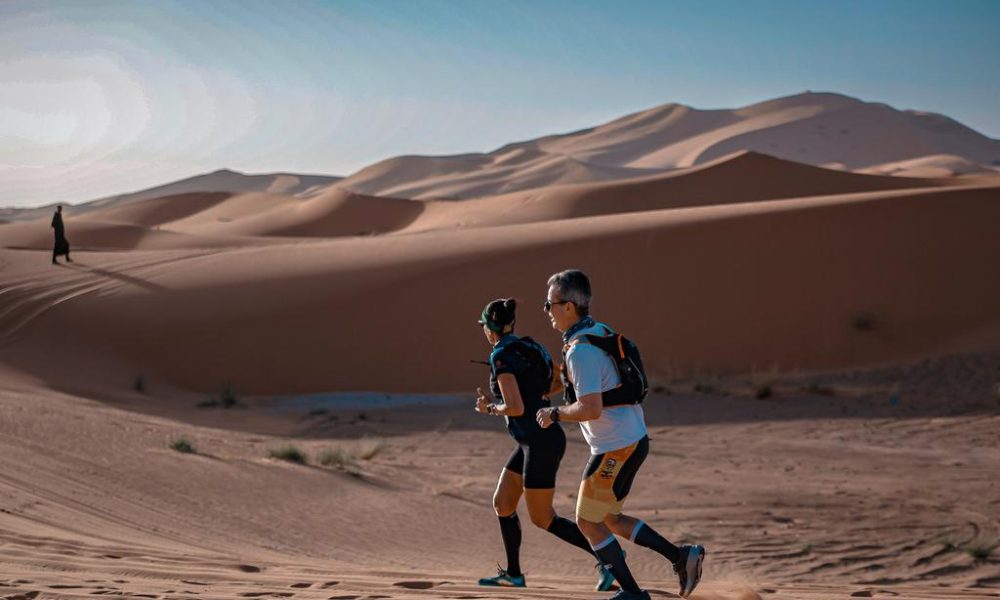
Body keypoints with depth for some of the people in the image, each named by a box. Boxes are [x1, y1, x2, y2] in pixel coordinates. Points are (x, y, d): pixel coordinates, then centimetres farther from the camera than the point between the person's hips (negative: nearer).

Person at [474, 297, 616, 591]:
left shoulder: (501, 356, -17)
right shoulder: (529, 347, 10)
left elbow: (515, 407, -23)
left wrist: (489, 408, -4)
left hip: (541, 443, -9)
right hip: (533, 441, 9)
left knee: (542, 518, -1)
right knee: (502, 503, 14)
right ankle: (513, 574, 22)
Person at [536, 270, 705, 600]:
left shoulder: (580, 350, -21)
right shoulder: (602, 332, 10)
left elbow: (590, 409, -28)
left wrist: (554, 414, -13)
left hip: (616, 448, -10)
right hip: (634, 439, 10)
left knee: (588, 521, 4)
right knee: (609, 519, 19)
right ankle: (681, 556, 14)